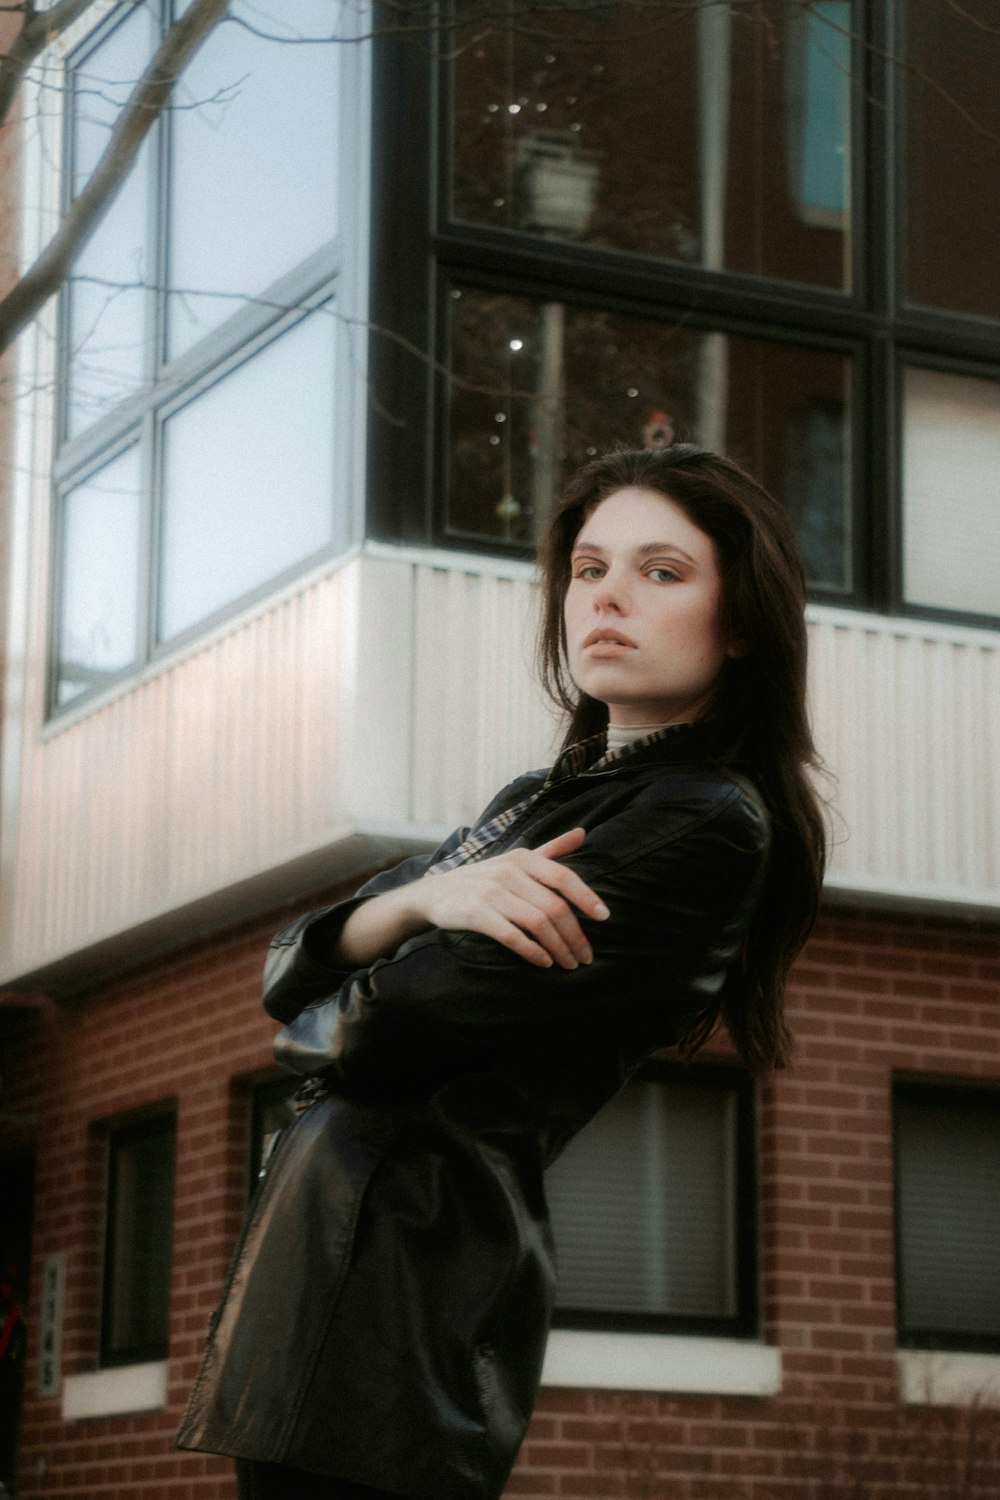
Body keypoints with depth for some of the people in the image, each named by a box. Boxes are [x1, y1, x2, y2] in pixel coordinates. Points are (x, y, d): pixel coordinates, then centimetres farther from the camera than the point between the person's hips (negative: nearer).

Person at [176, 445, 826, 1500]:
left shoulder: (704, 828, -11)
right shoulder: (539, 800, 19)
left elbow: (379, 1037, -15)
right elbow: (291, 969, 9)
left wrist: (319, 1029, 8)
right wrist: (427, 898, -11)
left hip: (414, 1249, -9)